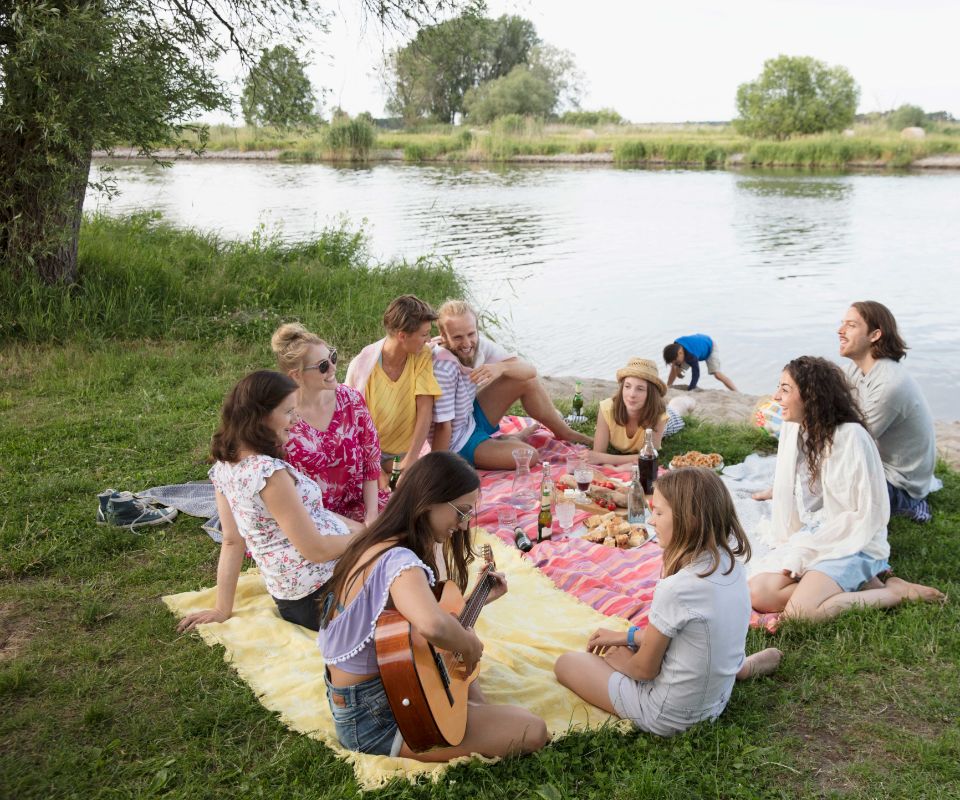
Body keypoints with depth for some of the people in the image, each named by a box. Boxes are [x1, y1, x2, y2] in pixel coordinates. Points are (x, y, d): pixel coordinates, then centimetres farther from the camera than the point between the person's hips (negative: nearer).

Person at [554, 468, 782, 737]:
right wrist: (628, 637, 12)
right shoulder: (731, 563, -7)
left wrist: (618, 660, 5)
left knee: (566, 663, 8)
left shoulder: (675, 589, -31)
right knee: (622, 651, 30)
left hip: (668, 717, -7)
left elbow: (645, 669, -16)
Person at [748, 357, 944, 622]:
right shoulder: (792, 429, 1)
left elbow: (870, 513, -18)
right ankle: (857, 584, -2)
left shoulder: (851, 436, -19)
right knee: (758, 593, -13)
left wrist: (805, 551, -16)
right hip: (807, 537, 7)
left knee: (800, 611, -25)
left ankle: (894, 591, -5)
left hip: (851, 543, -7)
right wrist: (787, 543, 0)